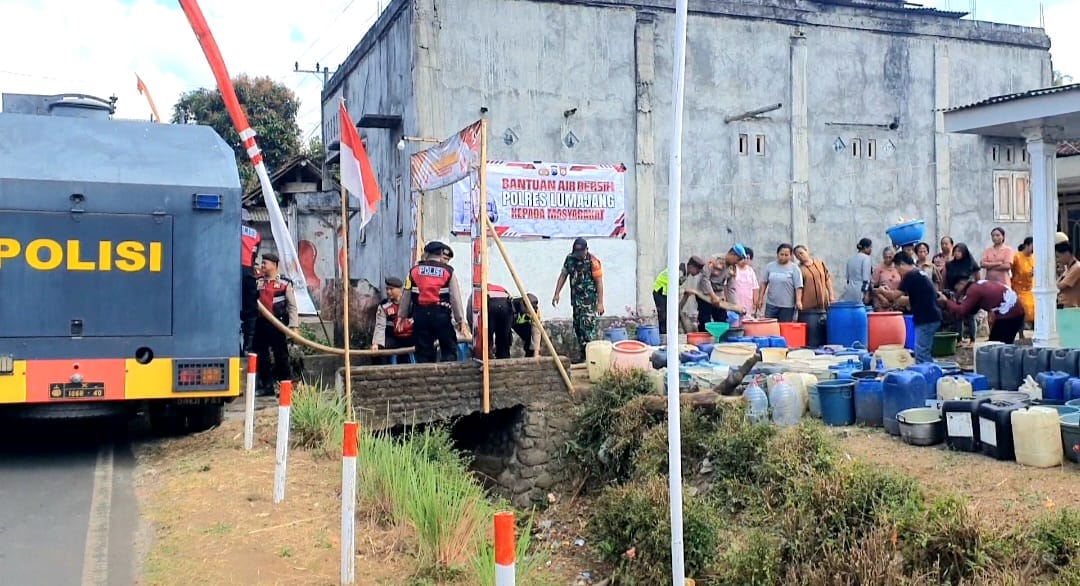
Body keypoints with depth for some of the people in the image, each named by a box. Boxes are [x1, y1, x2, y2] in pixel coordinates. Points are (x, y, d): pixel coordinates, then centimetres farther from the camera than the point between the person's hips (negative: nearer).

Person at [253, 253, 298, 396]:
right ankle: (266, 386, 18)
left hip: (277, 324, -5)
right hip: (260, 324, 5)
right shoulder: (257, 282, 12)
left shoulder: (285, 283, 0)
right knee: (261, 357, 8)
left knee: (281, 356, 1)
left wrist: (294, 325, -8)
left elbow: (292, 306, -2)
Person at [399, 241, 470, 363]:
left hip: (420, 315, 3)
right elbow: (456, 298, -1)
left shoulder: (414, 271, 9)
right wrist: (461, 321, 3)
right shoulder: (448, 272, 2)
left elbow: (406, 297, 10)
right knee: (449, 349, 5)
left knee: (423, 350, 8)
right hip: (441, 315, -2)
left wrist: (402, 316, 20)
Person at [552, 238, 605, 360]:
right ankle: (583, 356, 20)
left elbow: (599, 282, -13)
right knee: (578, 327, 11)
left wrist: (600, 303, -16)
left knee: (588, 327, -12)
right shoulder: (570, 258, 5)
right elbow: (563, 276, 14)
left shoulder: (593, 262, -14)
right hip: (576, 299, 7)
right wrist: (556, 294, 9)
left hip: (590, 300, -7)